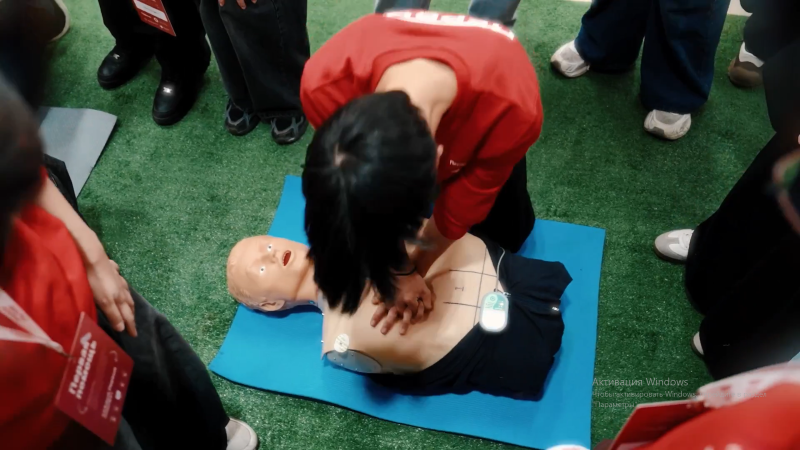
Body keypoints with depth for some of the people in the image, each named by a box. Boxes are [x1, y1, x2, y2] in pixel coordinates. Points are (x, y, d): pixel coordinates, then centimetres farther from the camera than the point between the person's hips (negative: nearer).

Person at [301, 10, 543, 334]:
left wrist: (411, 271, -17)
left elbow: (458, 213, -29)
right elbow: (363, 198, -26)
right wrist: (398, 270, -21)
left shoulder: (512, 111, -47)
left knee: (508, 234, 6)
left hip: (482, 111, 0)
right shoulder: (324, 85, -44)